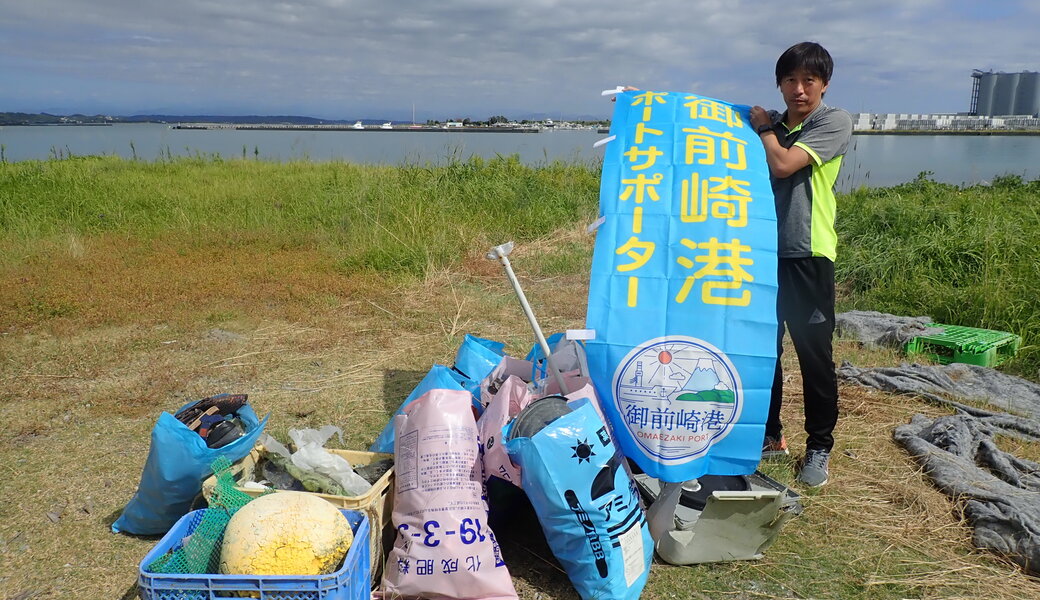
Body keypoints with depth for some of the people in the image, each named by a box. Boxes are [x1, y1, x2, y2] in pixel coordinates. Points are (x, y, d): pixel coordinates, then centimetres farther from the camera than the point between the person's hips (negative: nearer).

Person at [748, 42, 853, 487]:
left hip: (807, 256, -5)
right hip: (764, 251, 5)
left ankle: (819, 446, 18)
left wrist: (763, 126, 1)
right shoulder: (771, 126, 14)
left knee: (814, 355, 2)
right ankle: (769, 434, 27)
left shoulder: (834, 122, -3)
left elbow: (783, 165, -14)